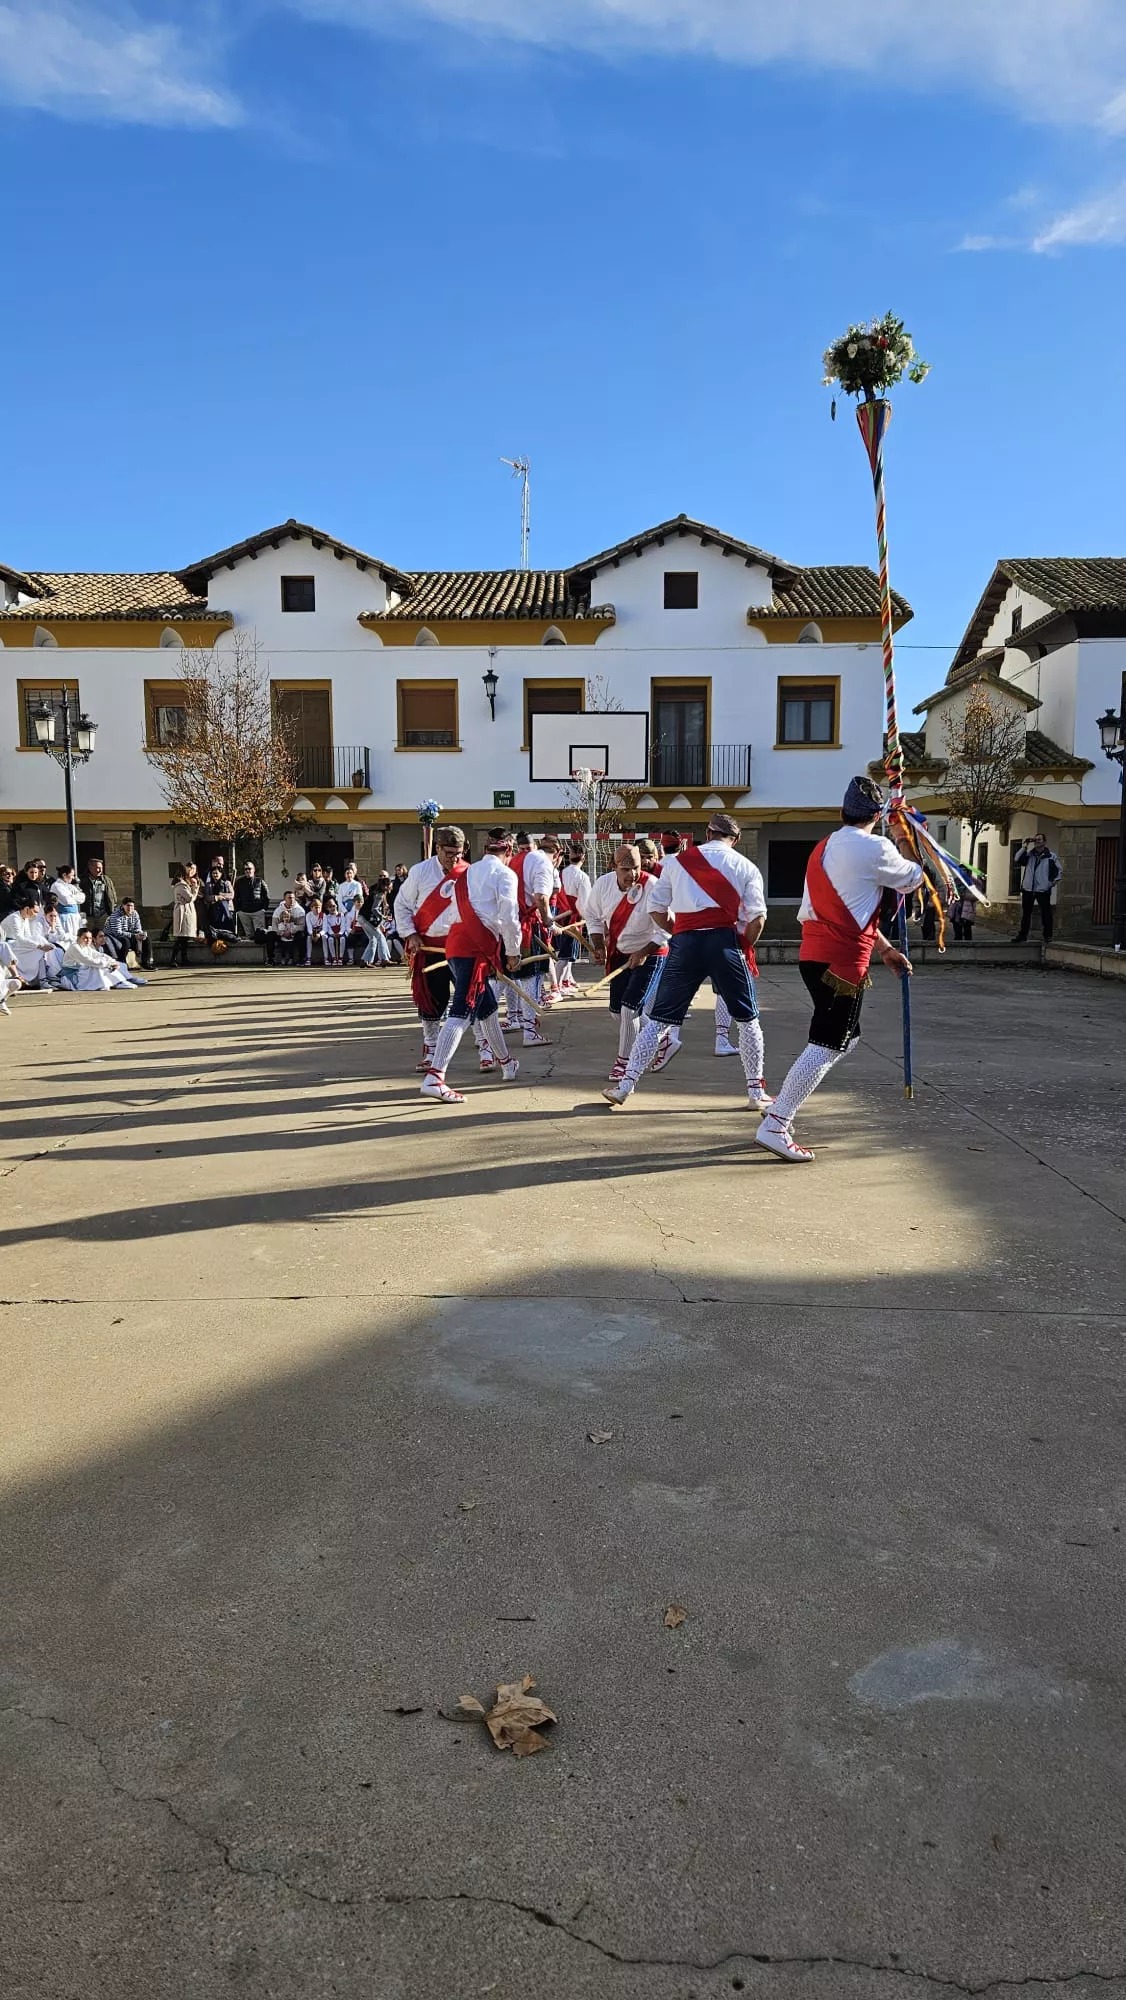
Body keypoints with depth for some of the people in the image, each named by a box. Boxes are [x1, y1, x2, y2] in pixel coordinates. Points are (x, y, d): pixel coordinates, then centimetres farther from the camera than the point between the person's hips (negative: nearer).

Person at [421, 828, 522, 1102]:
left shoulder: (468, 872, 23)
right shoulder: (505, 874, 0)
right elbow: (509, 917, -9)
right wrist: (513, 952, 2)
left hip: (455, 942, 9)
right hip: (477, 948, -9)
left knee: (487, 1006, 22)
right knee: (462, 1011, -14)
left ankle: (506, 1063, 38)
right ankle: (434, 1077, -24)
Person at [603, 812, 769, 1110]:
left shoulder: (677, 860, 14)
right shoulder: (746, 867, 11)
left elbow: (657, 908, 12)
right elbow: (757, 917, 0)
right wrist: (744, 948, 13)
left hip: (686, 942, 1)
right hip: (726, 941, -1)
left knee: (659, 1018, 8)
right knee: (747, 1019, 13)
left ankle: (625, 1085, 7)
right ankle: (756, 1093, 15)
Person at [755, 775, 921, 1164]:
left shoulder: (823, 848, 16)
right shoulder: (876, 848, -11)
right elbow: (911, 880, 7)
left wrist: (885, 949, 24)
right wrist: (904, 843, 23)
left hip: (814, 957, 9)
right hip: (843, 964, -9)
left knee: (846, 1038, 20)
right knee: (826, 1046, -6)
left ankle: (783, 1106, 18)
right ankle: (775, 1127, -10)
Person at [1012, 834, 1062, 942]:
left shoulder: (1051, 856, 4)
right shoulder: (1029, 855, 10)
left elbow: (1059, 870, 11)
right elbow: (1017, 859, -7)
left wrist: (1055, 880, -4)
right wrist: (1025, 846, -10)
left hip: (1043, 890, -3)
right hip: (1028, 889, 3)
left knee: (1046, 913, -2)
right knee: (1025, 913, 8)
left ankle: (1048, 936, 5)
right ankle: (1022, 935, 15)